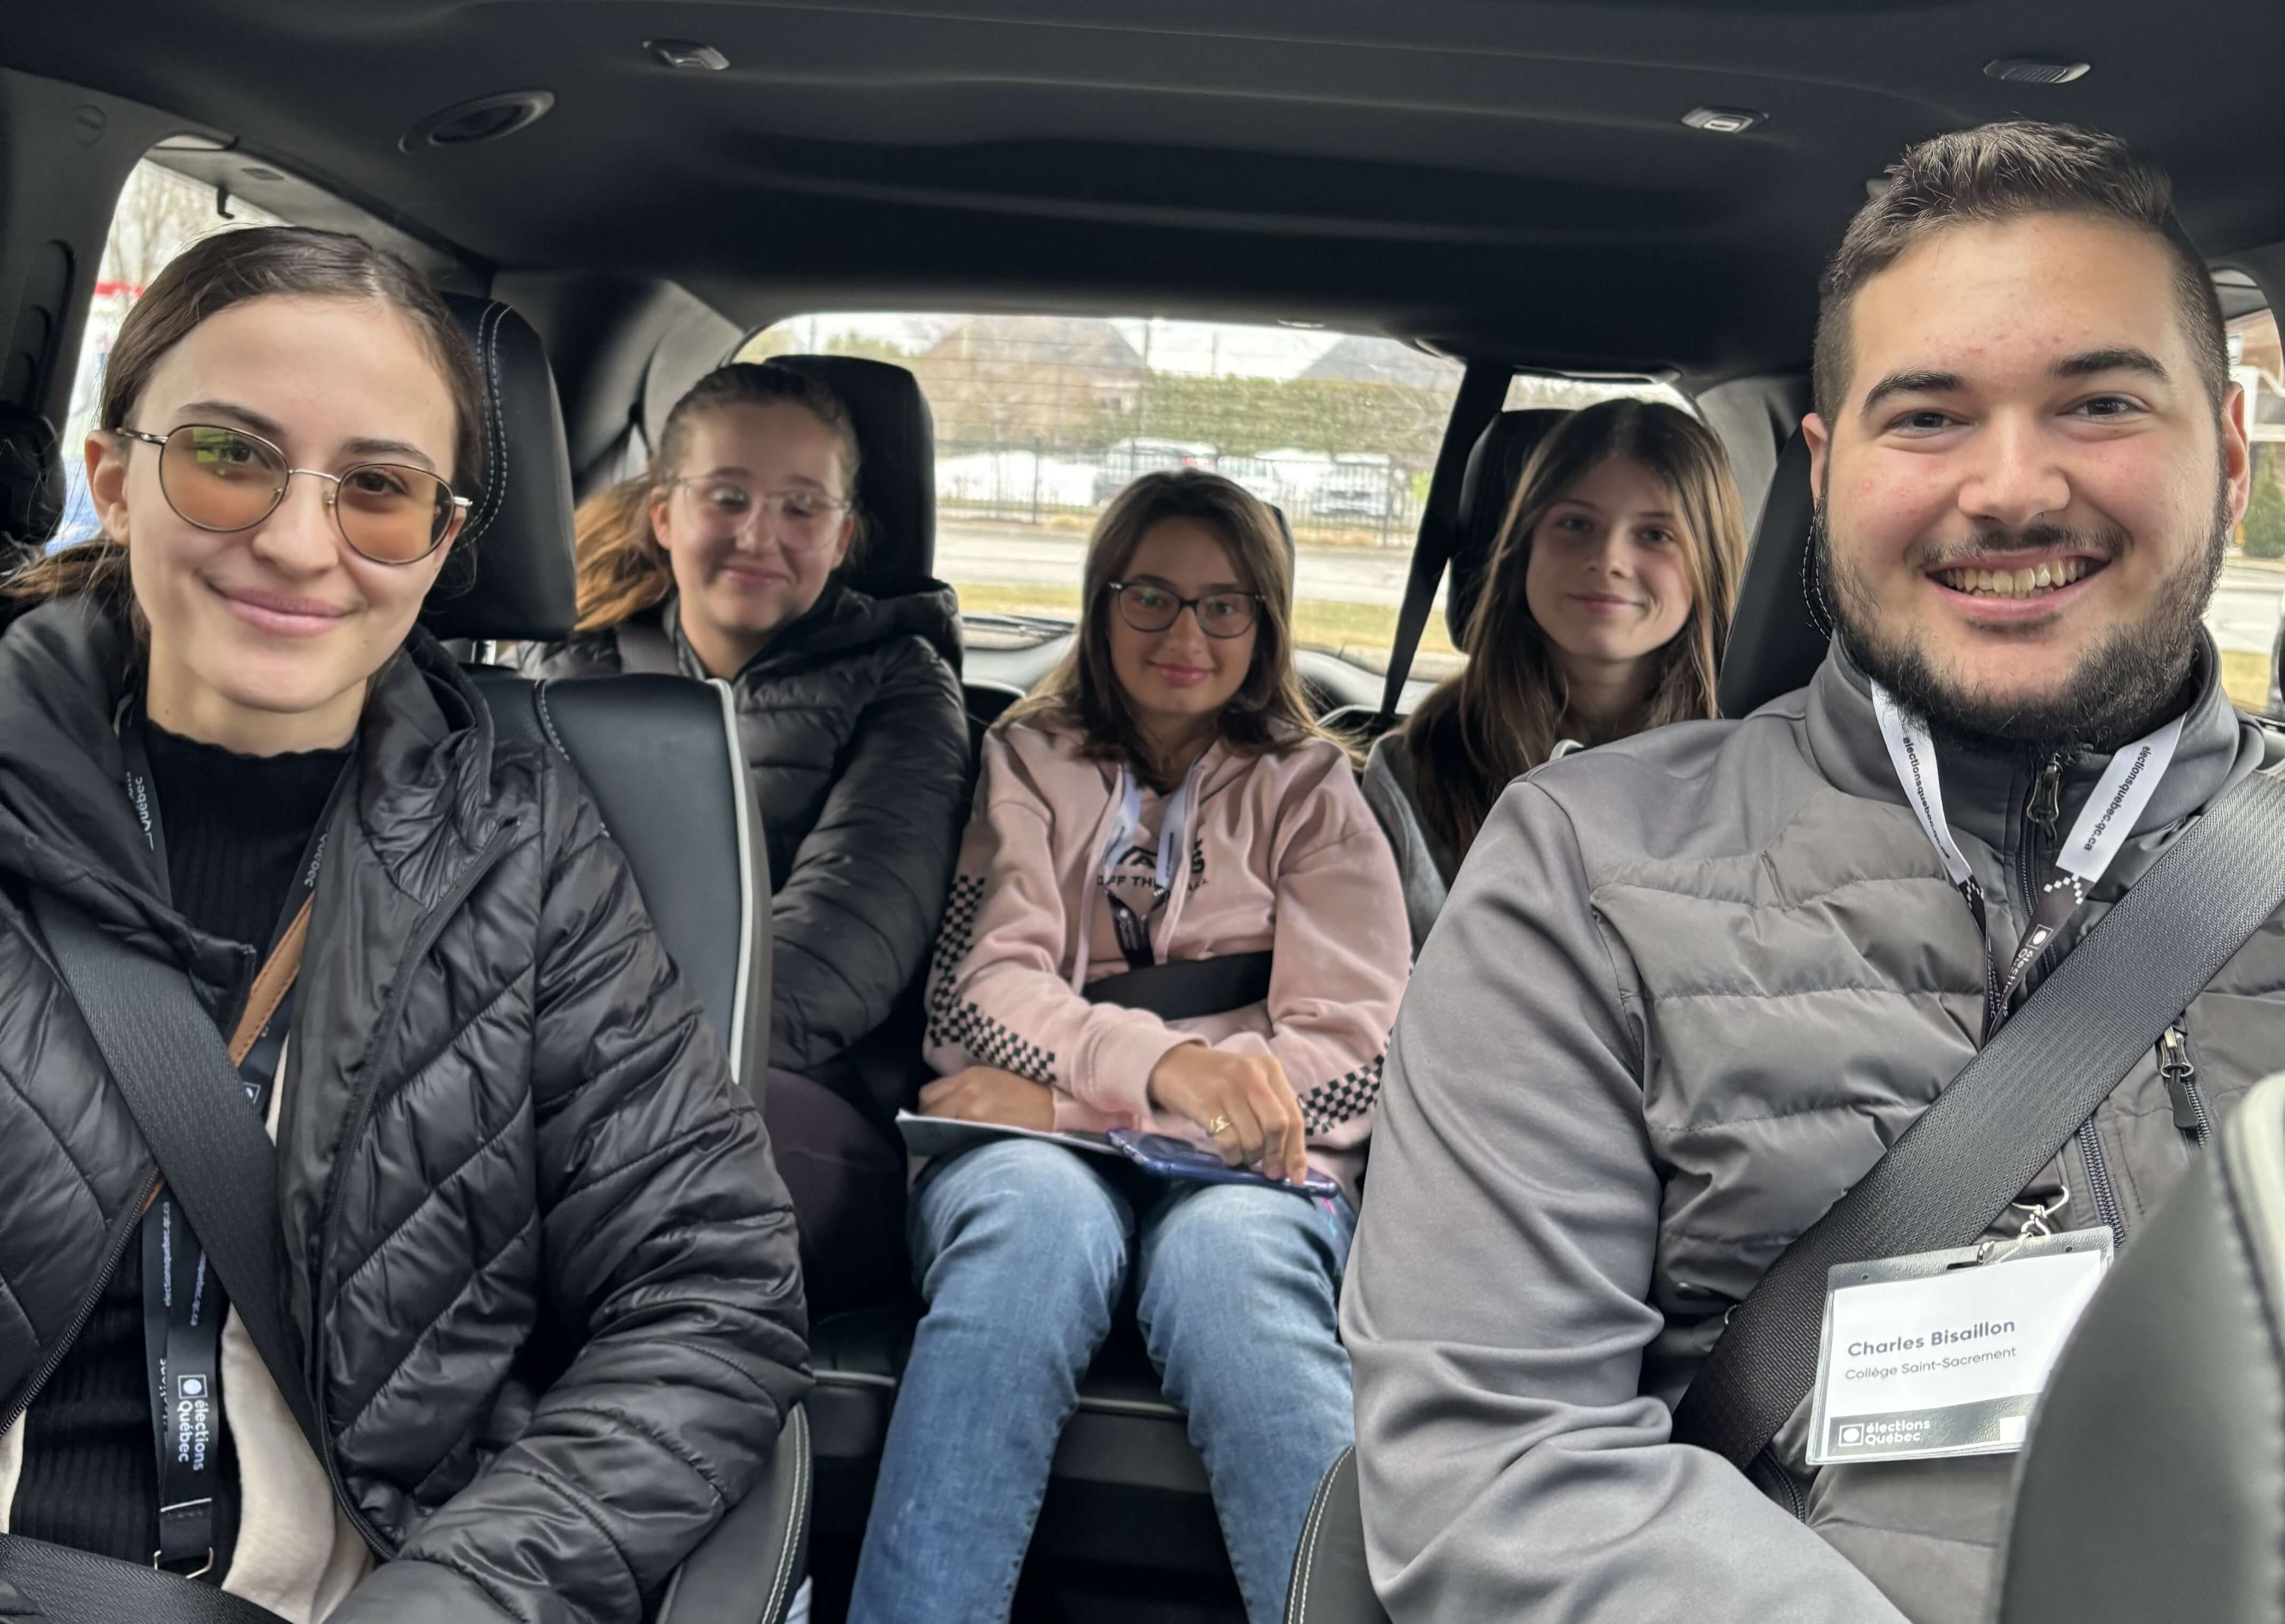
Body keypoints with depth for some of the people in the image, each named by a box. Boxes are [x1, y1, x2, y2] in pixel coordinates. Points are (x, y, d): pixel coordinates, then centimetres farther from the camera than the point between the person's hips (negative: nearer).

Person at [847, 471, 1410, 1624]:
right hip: (1034, 1150, 0)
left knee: (1228, 1254, -37)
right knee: (1038, 1215, -37)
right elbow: (974, 994, 2)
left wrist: (1069, 1096, -7)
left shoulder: (1313, 790, 17)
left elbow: (1356, 1053, 2)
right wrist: (1163, 1063, -20)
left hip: (1243, 1167, 0)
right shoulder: (1028, 764, 19)